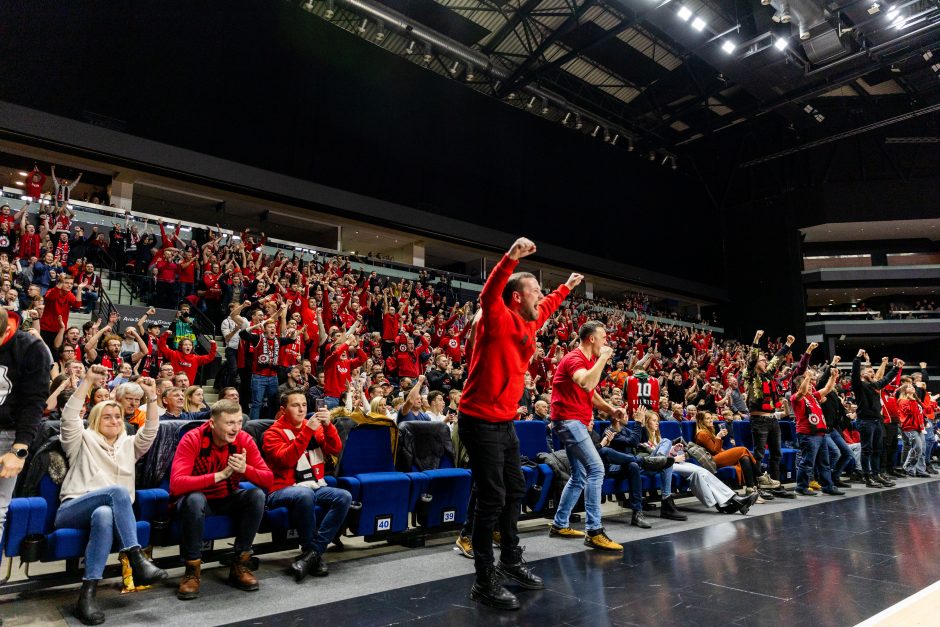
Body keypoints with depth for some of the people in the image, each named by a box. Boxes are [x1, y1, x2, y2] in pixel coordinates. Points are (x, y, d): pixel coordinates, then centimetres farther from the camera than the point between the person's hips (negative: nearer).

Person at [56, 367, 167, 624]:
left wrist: (151, 397, -4)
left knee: (104, 514, -39)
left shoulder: (128, 445, 24)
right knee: (118, 491, -35)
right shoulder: (83, 441, 16)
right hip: (72, 510, -2)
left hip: (108, 510, 2)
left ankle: (87, 595, -42)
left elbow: (151, 430, 8)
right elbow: (69, 416, -2)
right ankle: (137, 561, -40)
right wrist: (88, 380, -11)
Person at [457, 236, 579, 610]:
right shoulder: (498, 320, -15)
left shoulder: (528, 324, 9)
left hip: (505, 422, 10)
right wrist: (511, 258, -48)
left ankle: (511, 561, 35)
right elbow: (489, 295, -37)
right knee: (492, 499, -7)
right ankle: (484, 582, 5)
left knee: (515, 491, 18)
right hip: (481, 421, -10)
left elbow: (546, 308, 31)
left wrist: (567, 287, 43)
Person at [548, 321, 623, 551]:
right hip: (568, 419, -10)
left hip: (575, 422, 11)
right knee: (596, 468, -17)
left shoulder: (590, 360, 17)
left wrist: (610, 409, 12)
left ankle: (559, 524, 22)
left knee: (579, 477, 13)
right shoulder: (574, 358, -14)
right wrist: (603, 358, -23)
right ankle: (594, 531, -14)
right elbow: (586, 384, -35)